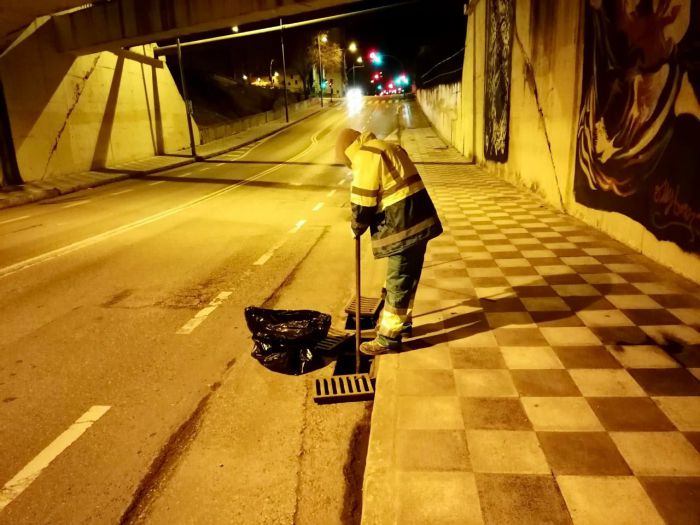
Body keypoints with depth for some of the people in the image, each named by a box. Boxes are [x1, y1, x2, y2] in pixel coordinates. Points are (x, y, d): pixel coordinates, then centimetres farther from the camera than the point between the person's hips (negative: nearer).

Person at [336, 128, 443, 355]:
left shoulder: (365, 156, -10)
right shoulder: (387, 148, 21)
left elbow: (363, 202, -13)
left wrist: (357, 226, 6)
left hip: (403, 226, -10)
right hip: (418, 219, 10)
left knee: (397, 283, -2)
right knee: (407, 278, 21)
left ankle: (388, 338, 7)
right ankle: (401, 321, 36)